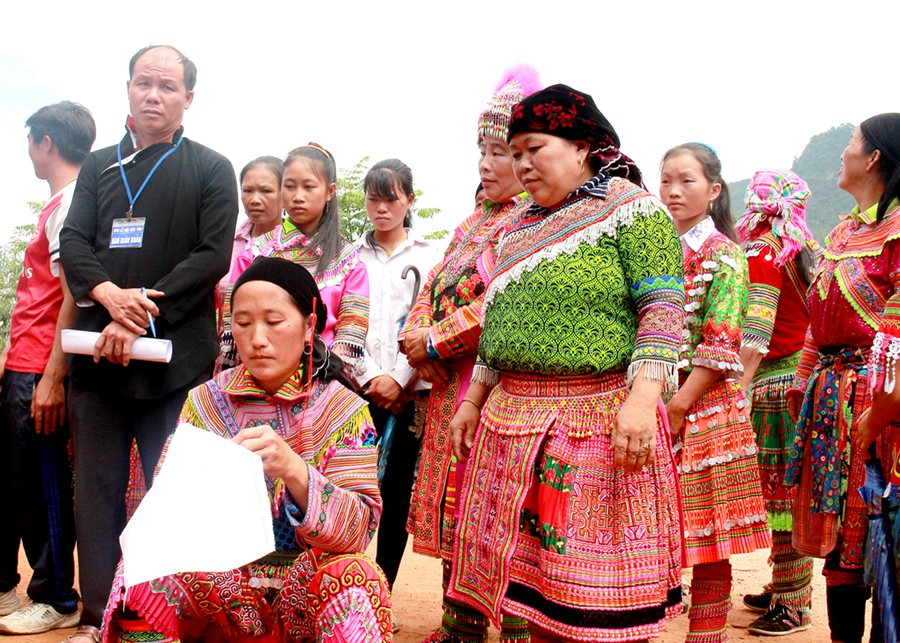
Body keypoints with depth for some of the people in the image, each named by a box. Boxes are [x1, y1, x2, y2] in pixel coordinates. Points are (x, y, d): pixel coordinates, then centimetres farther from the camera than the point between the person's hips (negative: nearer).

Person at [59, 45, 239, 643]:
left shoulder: (211, 169, 7)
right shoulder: (99, 166, 18)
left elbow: (212, 256, -3)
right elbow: (73, 241, 9)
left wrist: (144, 312, -13)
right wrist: (110, 294, -12)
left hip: (174, 356, -3)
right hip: (97, 348, 4)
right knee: (97, 487, 5)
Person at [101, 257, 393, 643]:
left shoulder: (343, 409, -2)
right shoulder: (206, 401, 5)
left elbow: (358, 528, -13)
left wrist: (293, 469, -31)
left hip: (305, 590, -2)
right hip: (221, 584, 2)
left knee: (353, 576, -33)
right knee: (143, 581, -26)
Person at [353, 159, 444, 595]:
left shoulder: (431, 256, 9)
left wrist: (399, 379, -8)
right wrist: (372, 378, -6)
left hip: (410, 391, -1)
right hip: (356, 387, 1)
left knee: (398, 493, 0)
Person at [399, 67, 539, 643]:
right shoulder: (477, 220, 19)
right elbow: (435, 288, 17)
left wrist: (435, 340, -13)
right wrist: (415, 339, -2)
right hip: (452, 391, 9)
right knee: (456, 515, 12)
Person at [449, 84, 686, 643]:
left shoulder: (631, 209, -4)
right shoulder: (522, 228, 18)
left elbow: (663, 310, -12)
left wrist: (642, 399, -22)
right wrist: (473, 401, 21)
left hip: (599, 421, -7)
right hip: (514, 420, 7)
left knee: (600, 598, -3)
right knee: (535, 571, 9)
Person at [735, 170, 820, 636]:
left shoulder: (763, 250, -9)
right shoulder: (806, 247, 12)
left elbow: (756, 334, -16)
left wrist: (738, 389, -18)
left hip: (778, 379, -8)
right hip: (807, 374, 8)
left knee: (783, 490, -4)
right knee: (789, 490, 13)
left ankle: (793, 605, 0)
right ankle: (787, 588, 21)